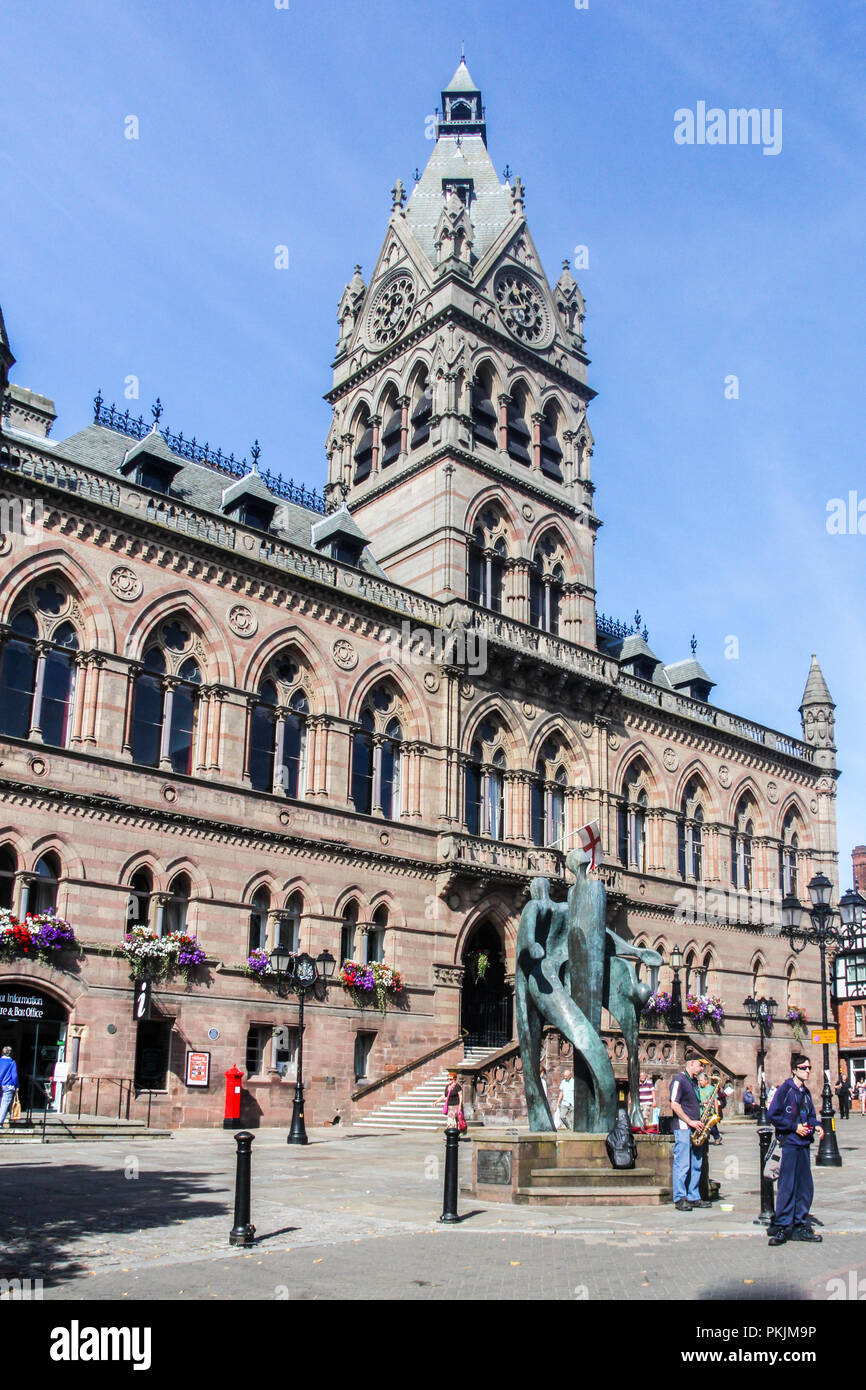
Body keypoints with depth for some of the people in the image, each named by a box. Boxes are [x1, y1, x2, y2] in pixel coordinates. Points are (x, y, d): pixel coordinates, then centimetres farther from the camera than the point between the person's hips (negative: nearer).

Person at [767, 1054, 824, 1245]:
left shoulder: (805, 1092, 14)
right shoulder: (785, 1089, -8)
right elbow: (773, 1115, -10)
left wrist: (816, 1126, 4)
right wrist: (794, 1127, -14)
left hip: (804, 1143, 7)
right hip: (790, 1143, -7)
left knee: (805, 1186, 9)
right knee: (787, 1186, -6)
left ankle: (800, 1226, 18)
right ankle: (782, 1227, 1)